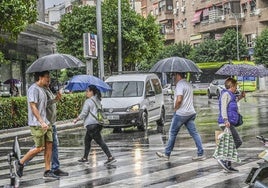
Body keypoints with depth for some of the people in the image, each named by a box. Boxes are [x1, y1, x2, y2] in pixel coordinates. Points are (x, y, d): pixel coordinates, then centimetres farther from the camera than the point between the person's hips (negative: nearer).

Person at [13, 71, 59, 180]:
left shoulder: (41, 89, 18)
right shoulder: (33, 89, -13)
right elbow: (33, 107, -21)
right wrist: (41, 122, -26)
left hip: (44, 123, 9)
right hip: (37, 124, -9)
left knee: (49, 145, 3)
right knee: (40, 148, -7)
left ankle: (47, 172, 5)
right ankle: (20, 163, 10)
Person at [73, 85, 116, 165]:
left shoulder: (88, 101, -12)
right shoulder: (97, 100, 14)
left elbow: (84, 113, -14)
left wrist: (76, 119, 0)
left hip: (92, 124, -9)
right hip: (97, 124, 9)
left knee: (100, 141, -10)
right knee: (87, 140, 20)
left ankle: (111, 158, -15)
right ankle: (85, 158, 27)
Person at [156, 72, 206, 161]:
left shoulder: (180, 85, -14)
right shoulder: (188, 84, 17)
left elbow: (179, 99, -24)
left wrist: (175, 108, -9)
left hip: (181, 114, -9)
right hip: (191, 113, 9)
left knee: (172, 133, 3)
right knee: (194, 133, 5)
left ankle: (167, 154, 10)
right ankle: (201, 154, 1)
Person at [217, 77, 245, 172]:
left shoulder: (230, 95, 22)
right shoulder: (226, 94, -8)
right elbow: (223, 107, -19)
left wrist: (239, 97, 34)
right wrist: (226, 120, -28)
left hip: (229, 123, 10)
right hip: (226, 123, -10)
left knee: (232, 143, 12)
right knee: (237, 142, -13)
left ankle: (228, 165, 14)